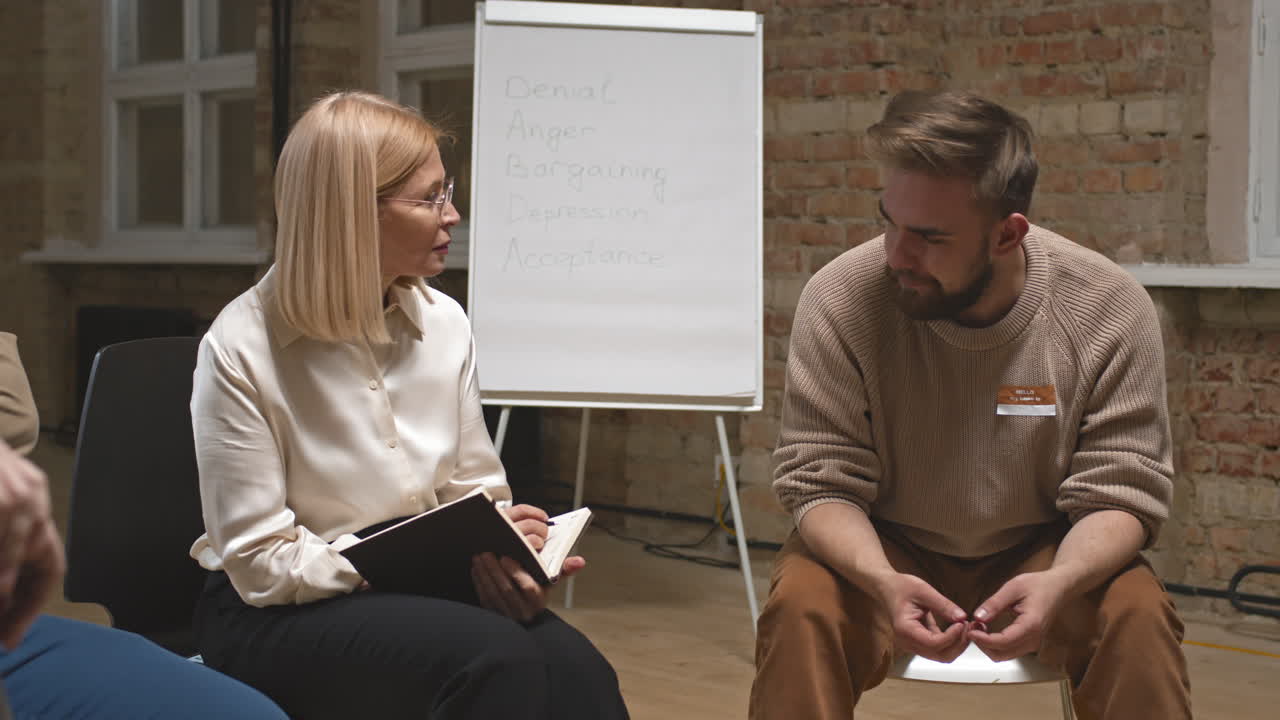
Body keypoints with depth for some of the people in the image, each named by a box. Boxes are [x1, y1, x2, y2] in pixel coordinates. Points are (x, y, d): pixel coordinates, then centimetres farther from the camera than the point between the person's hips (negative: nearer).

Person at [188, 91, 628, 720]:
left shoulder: (444, 324, 3)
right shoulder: (242, 349, -14)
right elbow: (264, 564, -15)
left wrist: (499, 546, -14)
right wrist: (429, 557, -21)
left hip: (418, 591, 5)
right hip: (280, 616, -5)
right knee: (495, 660, -32)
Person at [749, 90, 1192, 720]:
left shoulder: (1110, 312, -15)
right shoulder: (838, 300, -18)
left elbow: (1119, 493, -11)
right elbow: (820, 482, -15)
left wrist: (1058, 584, -34)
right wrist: (882, 583, -36)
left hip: (1040, 555, 1)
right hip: (882, 555, -1)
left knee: (1138, 617, -28)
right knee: (801, 609, -31)